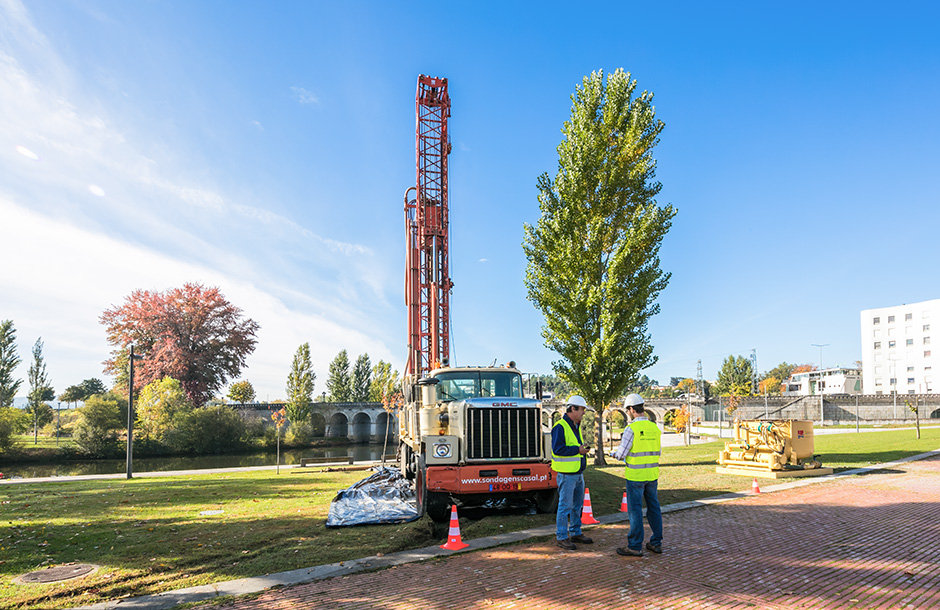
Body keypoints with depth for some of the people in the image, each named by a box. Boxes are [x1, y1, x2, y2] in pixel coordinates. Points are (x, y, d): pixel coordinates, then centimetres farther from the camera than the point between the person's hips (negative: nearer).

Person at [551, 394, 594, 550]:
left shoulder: (576, 426, 15)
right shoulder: (560, 426, -16)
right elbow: (557, 449, -24)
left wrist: (583, 449, 9)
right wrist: (577, 450, -21)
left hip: (578, 473, 10)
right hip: (566, 474, -9)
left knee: (577, 505, 17)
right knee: (565, 506, -3)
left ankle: (575, 533, 29)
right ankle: (562, 537, 7)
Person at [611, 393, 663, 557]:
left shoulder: (631, 428, -17)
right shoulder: (655, 428, 4)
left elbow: (622, 453, -15)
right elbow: (657, 450, 14)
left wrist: (614, 454, 8)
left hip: (635, 475, -6)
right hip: (652, 474, 7)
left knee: (635, 510, 0)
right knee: (653, 508, 14)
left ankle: (635, 546, 5)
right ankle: (656, 543, 22)